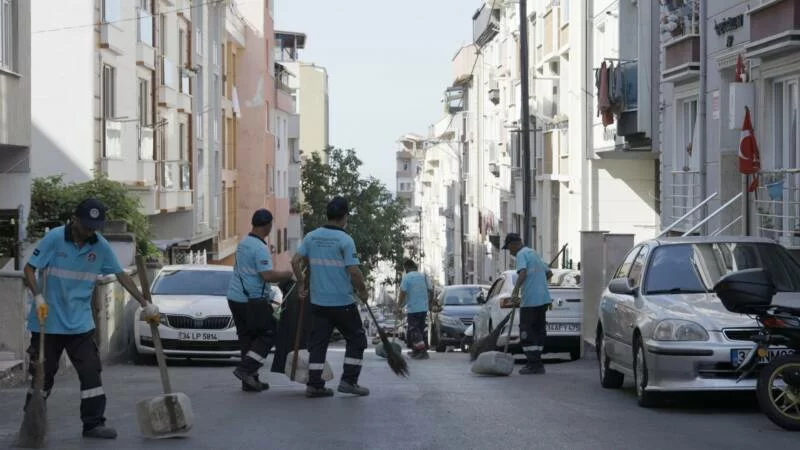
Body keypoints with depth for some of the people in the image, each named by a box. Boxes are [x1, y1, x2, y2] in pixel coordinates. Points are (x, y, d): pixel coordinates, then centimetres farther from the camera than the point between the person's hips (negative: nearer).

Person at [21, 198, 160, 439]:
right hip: (48, 322, -4)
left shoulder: (100, 246, -1)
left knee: (91, 372, 0)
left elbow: (121, 274, 6)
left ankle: (94, 423, 7)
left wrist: (145, 304, 5)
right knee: (42, 374, 4)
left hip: (80, 323, 4)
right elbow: (29, 268, -9)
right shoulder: (54, 238, -12)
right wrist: (38, 297, -24)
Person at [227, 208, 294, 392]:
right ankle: (246, 368, -9)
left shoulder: (243, 244, 13)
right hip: (252, 301, -9)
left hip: (235, 297, 9)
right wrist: (288, 274, -9)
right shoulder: (260, 248, -17)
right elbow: (268, 275, -25)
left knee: (247, 337, 12)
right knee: (269, 332, 1)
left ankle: (250, 380, 13)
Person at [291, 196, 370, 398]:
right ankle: (348, 381, 5)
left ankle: (314, 385, 6)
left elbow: (295, 262, 2)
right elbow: (353, 271, -17)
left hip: (318, 301, 5)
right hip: (343, 302, -5)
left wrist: (301, 285, 14)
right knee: (356, 339, 9)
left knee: (318, 342, 9)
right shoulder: (345, 240, -12)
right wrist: (362, 291, -2)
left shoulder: (311, 237, 4)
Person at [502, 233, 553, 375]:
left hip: (530, 300, -9)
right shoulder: (533, 253, 21)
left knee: (526, 332, -5)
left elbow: (523, 272, -25)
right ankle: (537, 363, 13)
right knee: (539, 330, 11)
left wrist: (515, 290, -32)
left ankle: (533, 364, -9)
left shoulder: (522, 254, -6)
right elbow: (549, 272, 30)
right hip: (543, 299, 9)